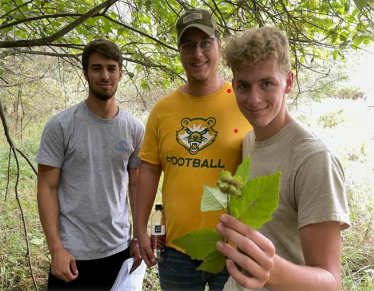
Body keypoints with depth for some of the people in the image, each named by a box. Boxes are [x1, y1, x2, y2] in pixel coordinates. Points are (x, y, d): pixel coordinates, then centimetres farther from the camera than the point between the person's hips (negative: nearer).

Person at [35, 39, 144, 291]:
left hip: (119, 249, 3)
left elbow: (135, 184, 8)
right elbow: (47, 188, -7)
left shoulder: (135, 129, 1)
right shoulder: (60, 126, -8)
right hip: (73, 252, -3)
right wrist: (56, 248, -12)